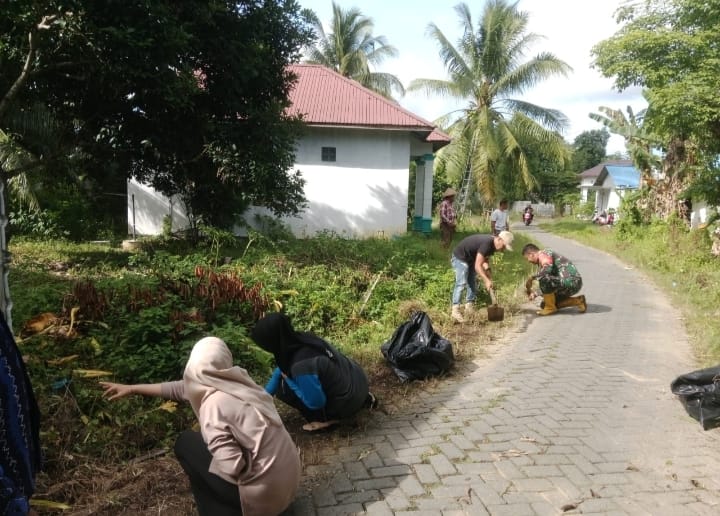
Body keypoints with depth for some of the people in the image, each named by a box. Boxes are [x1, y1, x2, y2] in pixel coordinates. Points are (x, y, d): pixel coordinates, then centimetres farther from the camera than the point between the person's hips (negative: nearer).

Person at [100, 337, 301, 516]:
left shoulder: (214, 403, -20)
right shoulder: (236, 381, 3)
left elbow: (233, 467, -27)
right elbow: (181, 388, 16)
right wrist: (132, 388, 25)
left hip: (265, 491, -7)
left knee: (185, 443, 5)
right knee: (207, 440, 22)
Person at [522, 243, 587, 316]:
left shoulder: (543, 253, -10)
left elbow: (547, 270, -32)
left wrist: (531, 278, -19)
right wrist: (535, 294, 22)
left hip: (571, 282, -11)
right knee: (544, 304, 16)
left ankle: (550, 307, -7)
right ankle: (578, 301, 16)